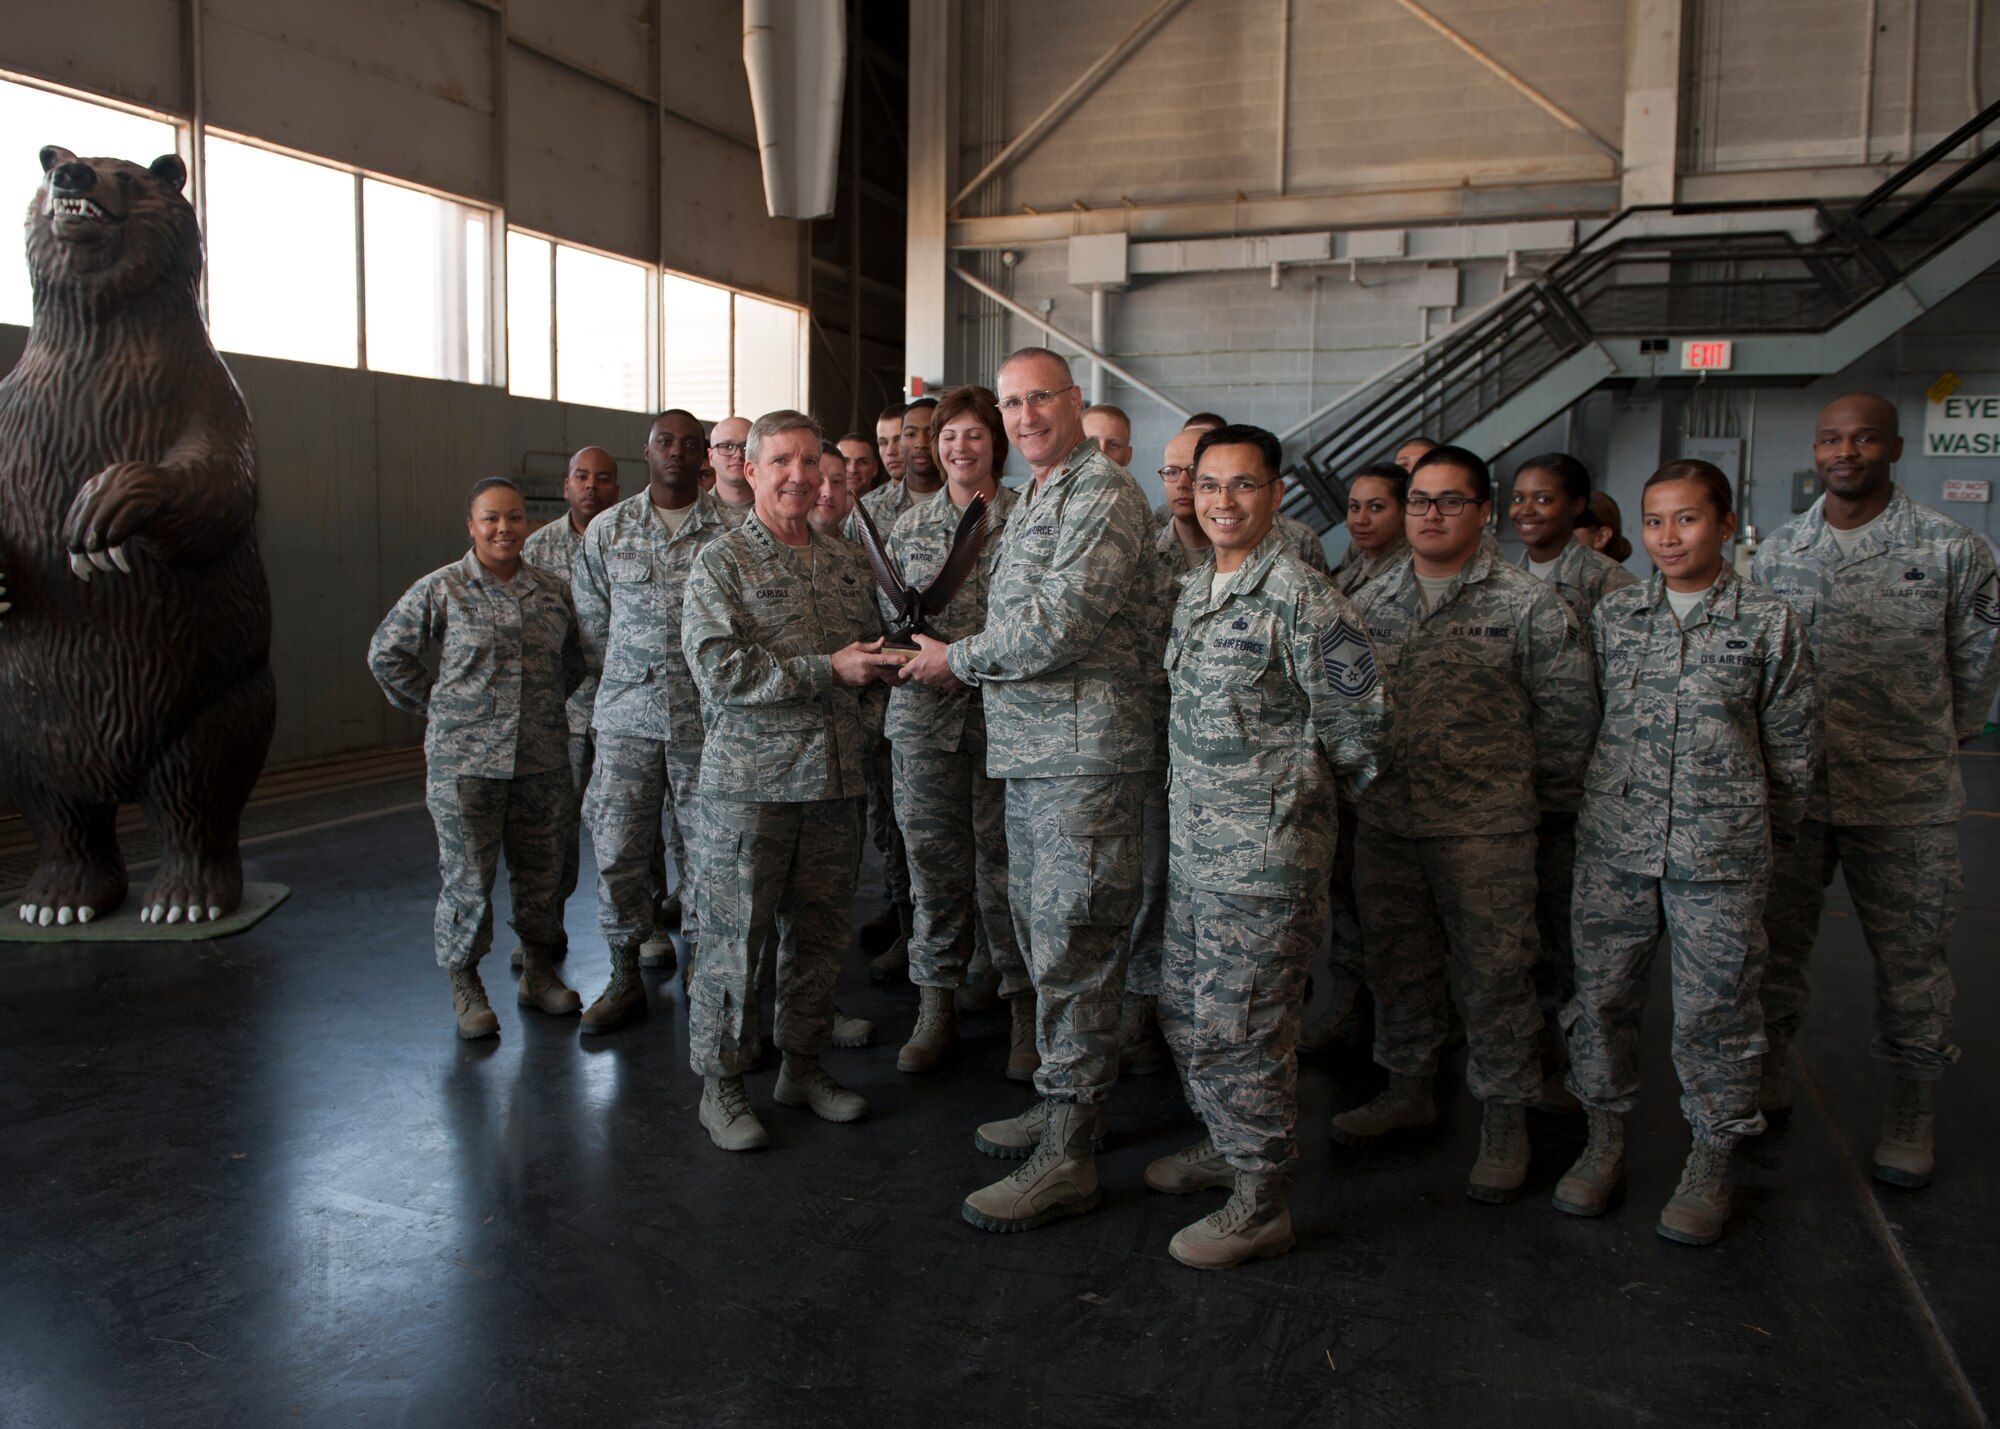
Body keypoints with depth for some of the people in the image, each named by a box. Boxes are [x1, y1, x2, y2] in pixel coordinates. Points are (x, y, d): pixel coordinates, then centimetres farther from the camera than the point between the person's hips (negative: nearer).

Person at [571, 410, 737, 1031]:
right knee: (618, 847, 3)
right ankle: (625, 976, 17)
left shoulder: (731, 528, 0)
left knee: (706, 845, 3)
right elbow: (590, 623, 14)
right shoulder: (606, 531, 8)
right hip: (626, 717, 2)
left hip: (706, 718, -2)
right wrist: (624, 683, 11)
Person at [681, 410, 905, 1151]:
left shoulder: (846, 562, 13)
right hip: (751, 779, -5)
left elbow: (869, 649, 26)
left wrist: (885, 656, 2)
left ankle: (803, 1063, 28)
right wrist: (826, 671, -17)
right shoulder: (720, 563, -4)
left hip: (833, 776, 5)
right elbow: (719, 669, -15)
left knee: (819, 932, 12)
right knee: (735, 936, 1)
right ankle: (720, 1083, 15)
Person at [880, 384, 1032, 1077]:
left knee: (1005, 854, 0)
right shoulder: (909, 525, 12)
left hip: (1005, 706, -2)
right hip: (925, 709, 3)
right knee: (933, 854, 5)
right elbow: (888, 614, 15)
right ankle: (936, 1007, 18)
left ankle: (1026, 1006, 15)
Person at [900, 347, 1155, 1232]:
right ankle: (1065, 1104, 30)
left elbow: (1056, 627, -19)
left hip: (1083, 753, -10)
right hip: (1028, 754, 10)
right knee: (1041, 936, 16)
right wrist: (958, 664, 12)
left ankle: (1067, 1158, 1)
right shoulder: (1033, 502, 20)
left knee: (1072, 948, -6)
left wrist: (957, 659, -7)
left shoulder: (1104, 495, -11)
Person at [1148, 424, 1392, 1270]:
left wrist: (1292, 781, 1)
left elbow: (1359, 723, -12)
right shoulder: (1195, 588, 9)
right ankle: (1225, 1146, 40)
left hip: (1266, 851, -8)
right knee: (1184, 1010, 18)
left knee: (1240, 1027, 0)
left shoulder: (1301, 598, -16)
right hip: (1194, 842, 8)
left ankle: (1260, 1206, 16)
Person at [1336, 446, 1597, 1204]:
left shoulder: (1527, 604, -4)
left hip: (1485, 829, -4)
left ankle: (1505, 1120, 18)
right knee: (1397, 963, 15)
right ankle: (1408, 1089, 33)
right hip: (1384, 822, 5)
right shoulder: (1371, 600, 9)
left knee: (1492, 972, 2)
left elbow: (1569, 707, -1)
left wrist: (1540, 790, 2)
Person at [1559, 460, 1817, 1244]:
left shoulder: (1768, 621, -1)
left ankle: (1711, 1163, 23)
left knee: (1713, 1006, 5)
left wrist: (1774, 828, 13)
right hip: (1614, 842, 2)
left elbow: (1791, 742, 7)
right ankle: (1606, 1139, 26)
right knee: (1602, 991, 8)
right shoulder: (1612, 614, 5)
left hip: (1720, 853, -2)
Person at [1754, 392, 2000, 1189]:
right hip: (1790, 789, 3)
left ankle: (1913, 1115, 25)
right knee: (1773, 944, 12)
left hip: (1905, 799, -2)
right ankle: (1768, 1079, 30)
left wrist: (1935, 746, 12)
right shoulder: (1776, 554, 5)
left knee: (1910, 958, 8)